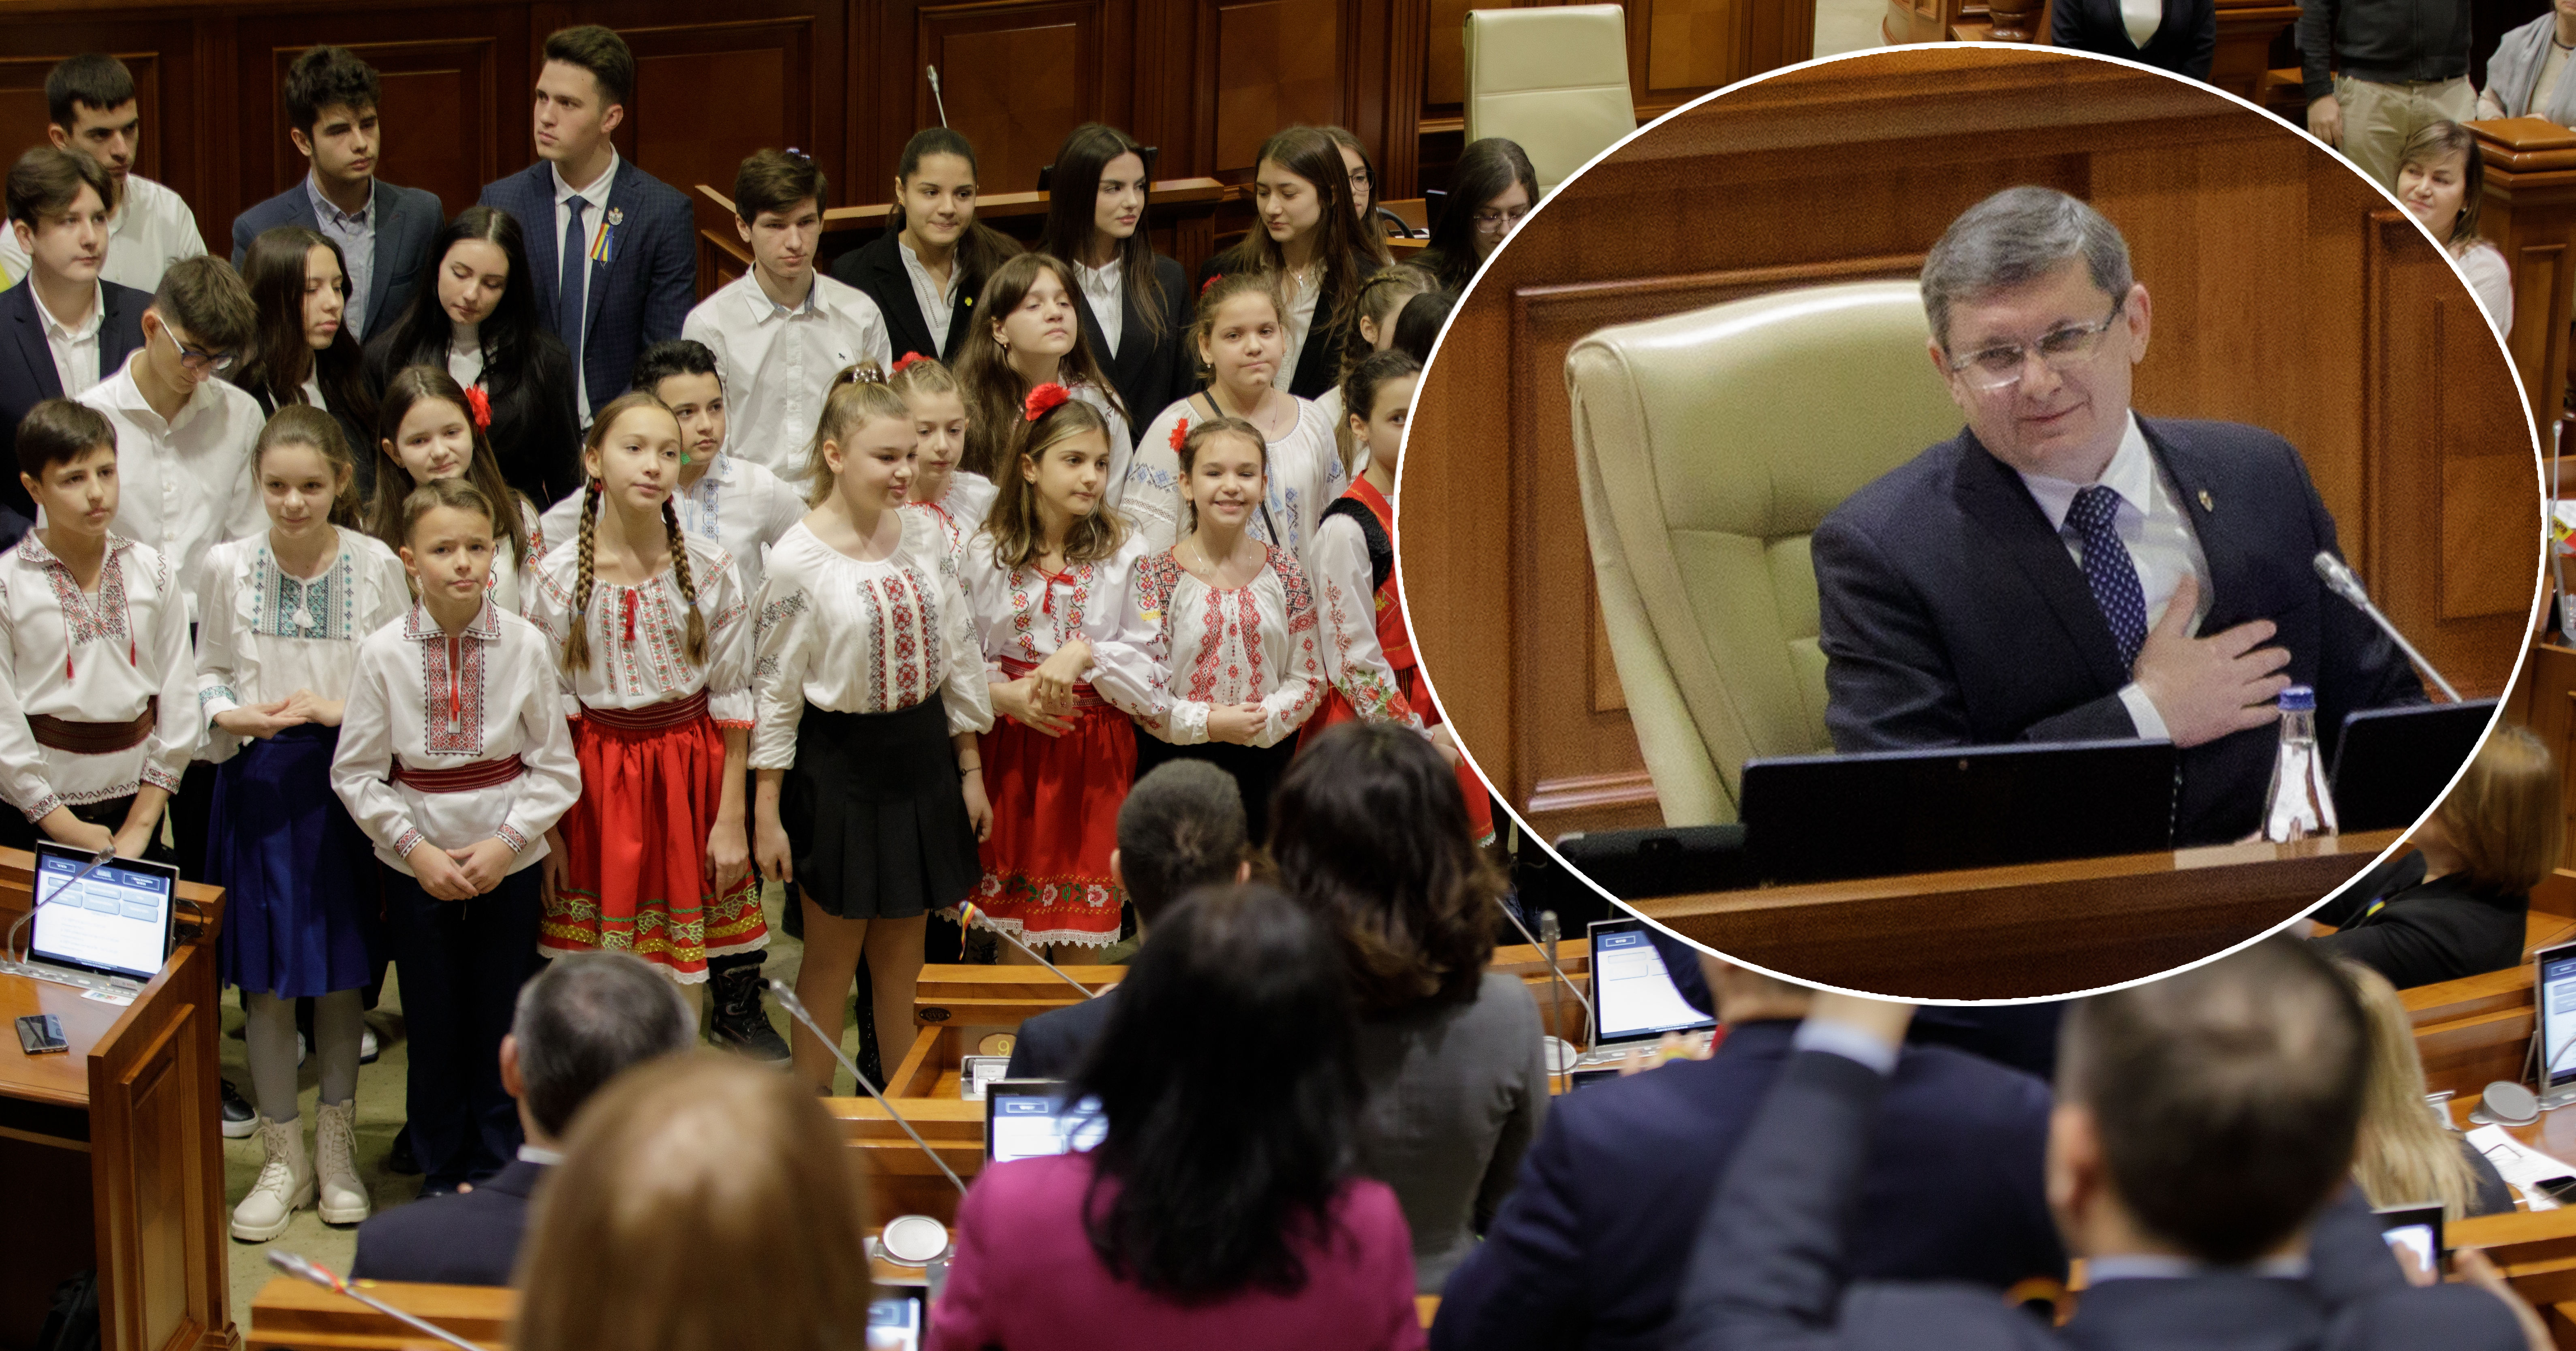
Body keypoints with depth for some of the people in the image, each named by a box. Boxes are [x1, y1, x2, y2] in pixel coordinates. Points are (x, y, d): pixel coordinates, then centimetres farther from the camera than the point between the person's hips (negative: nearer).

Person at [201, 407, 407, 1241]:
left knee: (342, 968, 9)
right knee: (265, 975, 4)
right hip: (257, 786, 1)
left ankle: (336, 1147, 25)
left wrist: (335, 710, -15)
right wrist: (231, 714, -12)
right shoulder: (228, 567, -3)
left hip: (347, 780, -1)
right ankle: (283, 1158, 17)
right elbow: (210, 673, 8)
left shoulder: (376, 568, -6)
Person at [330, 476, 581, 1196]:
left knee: (501, 1022, 7)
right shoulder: (384, 652, -9)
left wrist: (506, 842, -12)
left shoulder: (525, 645, -8)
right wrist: (416, 849, -10)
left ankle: (499, 1172, 22)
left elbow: (556, 770, -2)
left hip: (508, 865, 0)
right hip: (416, 867, 0)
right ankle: (443, 1172, 23)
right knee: (434, 1026, 8)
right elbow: (356, 772, -3)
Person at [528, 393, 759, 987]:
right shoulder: (559, 577, -7)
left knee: (679, 974, 3)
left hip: (690, 772, 0)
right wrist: (547, 830, -2)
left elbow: (731, 700, 1)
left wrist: (731, 819, -1)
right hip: (597, 776, 0)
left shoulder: (711, 571, -5)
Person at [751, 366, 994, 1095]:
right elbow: (774, 688, -9)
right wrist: (767, 813, -8)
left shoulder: (924, 536, 1)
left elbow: (960, 656, 9)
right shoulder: (799, 559, -13)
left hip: (921, 755, 4)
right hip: (840, 763, -4)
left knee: (902, 953, 12)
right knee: (833, 953, 4)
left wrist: (970, 771, 11)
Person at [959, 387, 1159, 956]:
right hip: (1013, 749, 1)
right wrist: (1008, 696, -15)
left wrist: (1087, 654, -21)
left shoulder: (1123, 552, -3)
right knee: (1016, 924, 6)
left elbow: (1150, 670, -5)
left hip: (1096, 753, -1)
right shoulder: (987, 554, 0)